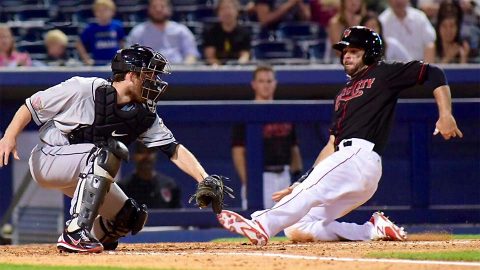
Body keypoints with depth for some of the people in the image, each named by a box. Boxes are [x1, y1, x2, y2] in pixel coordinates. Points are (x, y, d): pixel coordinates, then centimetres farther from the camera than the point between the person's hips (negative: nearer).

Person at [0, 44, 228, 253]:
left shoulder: (144, 116, -6)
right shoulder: (84, 90, -21)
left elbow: (175, 150, -11)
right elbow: (32, 105, -15)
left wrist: (205, 180, -25)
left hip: (79, 173, 7)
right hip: (46, 160, -7)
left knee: (131, 218, 2)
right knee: (107, 153, -33)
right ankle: (76, 233, -37)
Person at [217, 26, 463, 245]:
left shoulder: (383, 74, 9)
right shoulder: (344, 93, 30)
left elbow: (432, 73, 2)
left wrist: (445, 116, -12)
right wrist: (302, 182, 18)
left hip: (360, 154, -9)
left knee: (311, 190, -31)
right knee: (297, 230, -1)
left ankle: (263, 225, -51)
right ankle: (375, 229, -3)